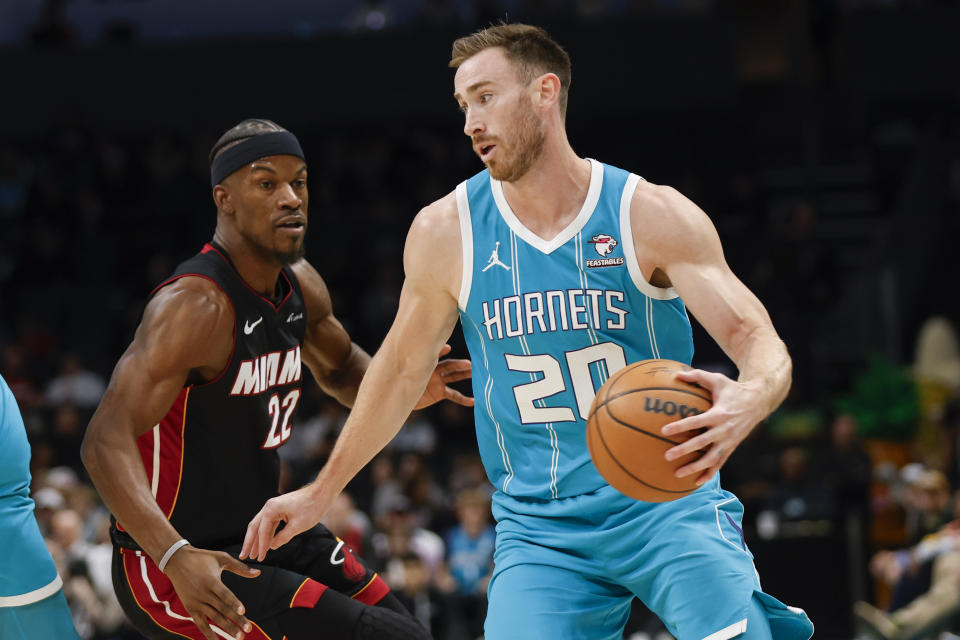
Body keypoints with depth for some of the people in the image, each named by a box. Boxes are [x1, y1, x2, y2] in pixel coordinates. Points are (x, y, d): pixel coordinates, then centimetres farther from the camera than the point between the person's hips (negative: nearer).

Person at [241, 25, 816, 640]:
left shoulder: (652, 215, -6)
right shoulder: (445, 232, 0)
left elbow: (757, 337, -11)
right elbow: (403, 368, 15)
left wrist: (748, 401, -35)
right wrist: (321, 492, 19)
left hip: (666, 503, -2)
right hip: (540, 530, 2)